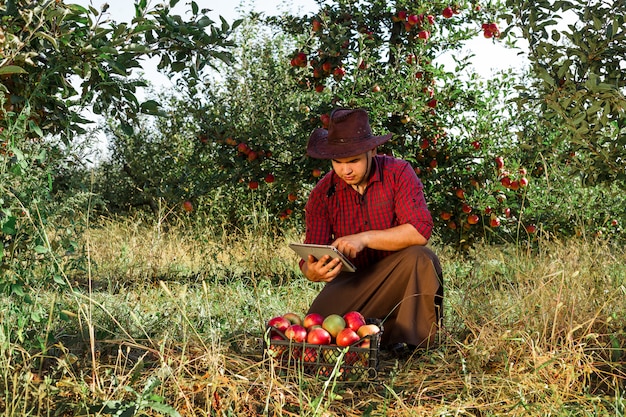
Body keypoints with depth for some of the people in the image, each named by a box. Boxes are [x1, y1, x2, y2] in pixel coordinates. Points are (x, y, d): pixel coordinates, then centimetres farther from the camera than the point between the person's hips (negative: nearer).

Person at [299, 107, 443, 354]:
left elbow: (420, 231, -23)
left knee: (420, 258, -33)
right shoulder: (322, 194, -5)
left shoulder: (398, 174, -11)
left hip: (396, 278, -1)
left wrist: (365, 238, -33)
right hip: (350, 282, 1)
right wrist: (312, 272, -33)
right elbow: (310, 260, -7)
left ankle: (414, 340, -18)